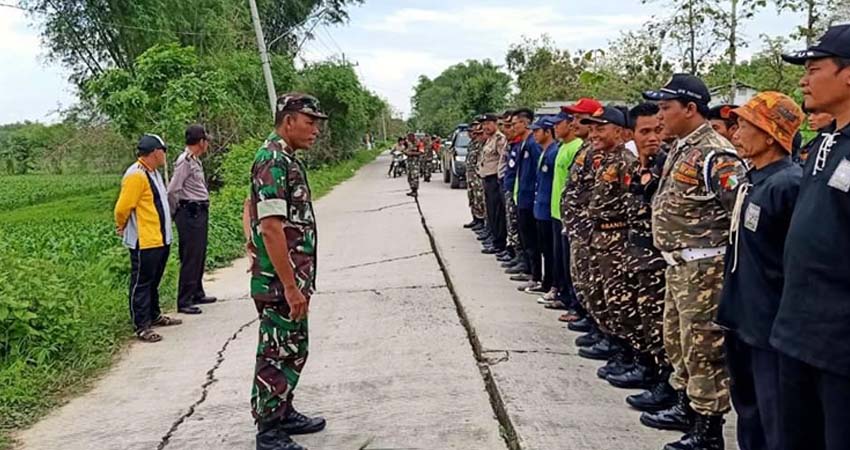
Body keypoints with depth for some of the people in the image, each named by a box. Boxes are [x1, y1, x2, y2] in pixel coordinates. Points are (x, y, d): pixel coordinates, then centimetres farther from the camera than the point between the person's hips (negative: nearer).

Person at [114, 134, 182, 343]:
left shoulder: (153, 173, 14)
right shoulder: (136, 175, -19)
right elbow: (122, 208, -18)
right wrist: (122, 227, -1)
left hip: (160, 239, 10)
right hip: (144, 241, -10)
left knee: (154, 281, 20)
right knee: (141, 283, -1)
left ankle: (154, 316, 33)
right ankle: (141, 326, 5)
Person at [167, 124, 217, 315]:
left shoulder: (195, 160, 14)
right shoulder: (185, 161, -16)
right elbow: (172, 190, -19)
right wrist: (177, 212, -7)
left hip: (200, 212, 10)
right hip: (190, 213, -10)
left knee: (199, 256, 17)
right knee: (190, 259, -5)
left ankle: (197, 294, 28)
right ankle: (184, 301, 0)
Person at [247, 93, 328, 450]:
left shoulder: (286, 159, 13)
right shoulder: (273, 161, -19)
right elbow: (271, 229, -25)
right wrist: (291, 287, -24)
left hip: (292, 279, 10)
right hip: (280, 283, -10)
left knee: (293, 350, 19)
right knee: (278, 354, 0)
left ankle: (284, 414, 33)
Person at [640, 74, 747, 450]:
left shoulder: (713, 155, -19)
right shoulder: (682, 150, 12)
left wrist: (725, 251, -18)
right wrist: (674, 254, 17)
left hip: (703, 268, -10)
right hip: (679, 265, 10)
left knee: (704, 349, -1)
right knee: (678, 341, 20)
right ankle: (687, 409, 36)